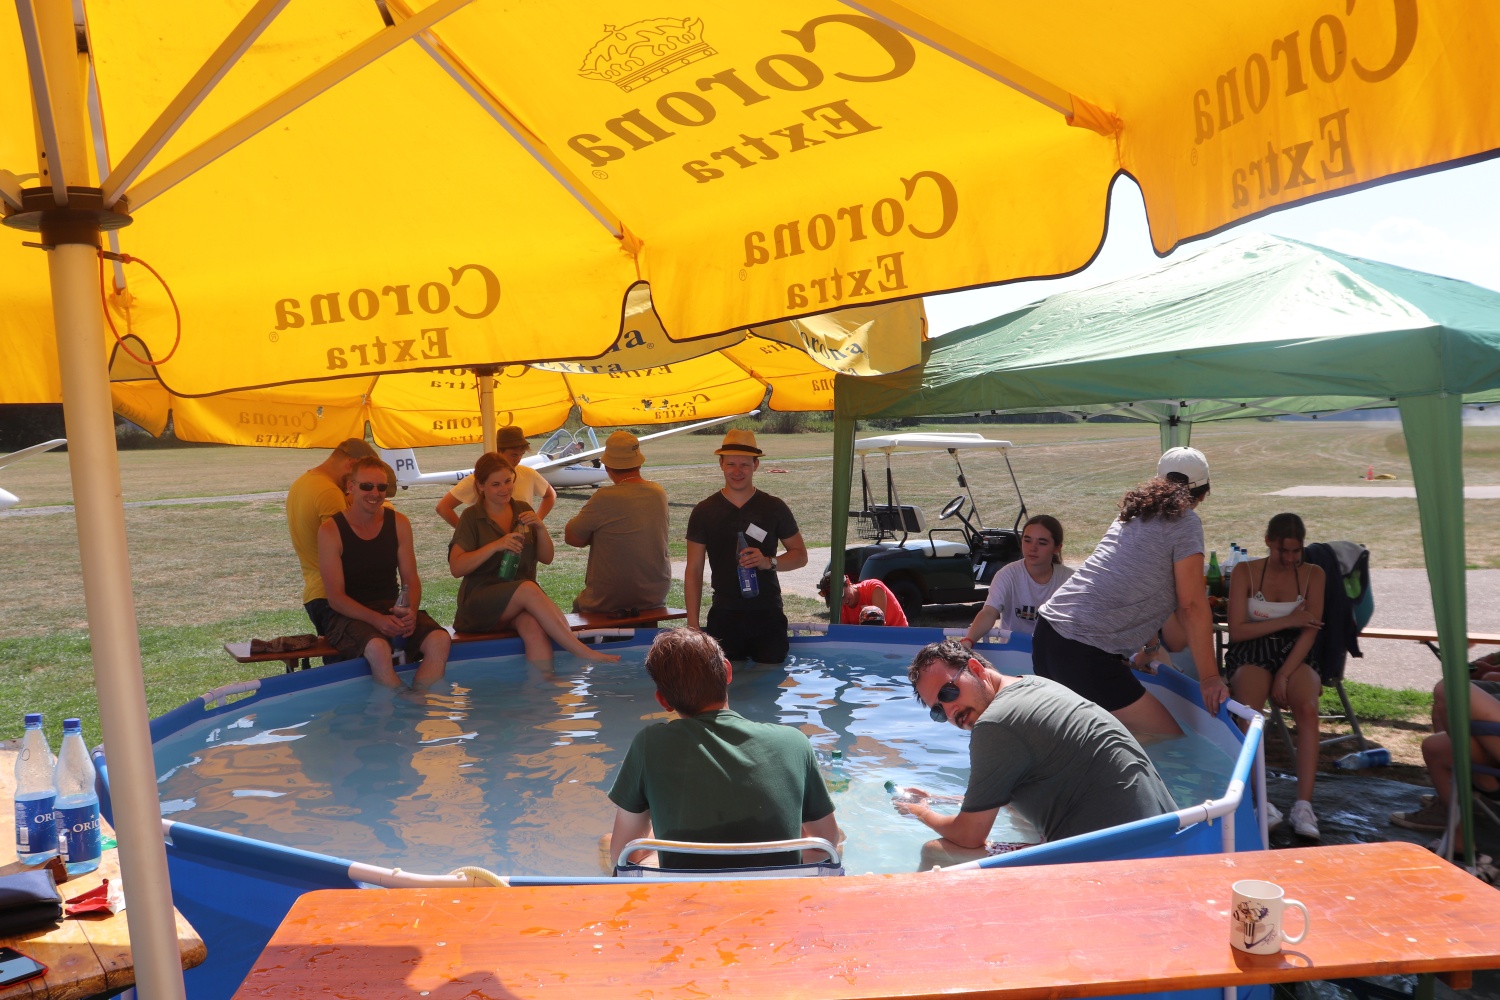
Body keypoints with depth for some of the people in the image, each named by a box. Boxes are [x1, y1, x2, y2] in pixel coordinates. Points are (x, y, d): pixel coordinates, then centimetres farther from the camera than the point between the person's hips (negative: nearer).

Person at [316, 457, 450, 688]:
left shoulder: (399, 523, 6)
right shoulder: (330, 531, -7)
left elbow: (411, 580, 5)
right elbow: (336, 597, -10)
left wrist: (411, 612, -17)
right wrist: (376, 619, -25)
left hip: (394, 608, 4)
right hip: (349, 615, -4)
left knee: (440, 640, -24)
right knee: (378, 648, -36)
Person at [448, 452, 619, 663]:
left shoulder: (523, 510, 14)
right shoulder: (472, 517, 2)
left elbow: (546, 558, 11)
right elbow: (456, 568, -8)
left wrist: (541, 528, -7)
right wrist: (496, 546, -18)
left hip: (521, 601, 3)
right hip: (481, 602, -3)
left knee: (534, 628, -33)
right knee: (528, 589, -34)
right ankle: (583, 652, -34)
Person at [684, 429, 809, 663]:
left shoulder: (774, 508, 3)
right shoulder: (704, 512, 3)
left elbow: (800, 555, 8)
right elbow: (694, 570, 4)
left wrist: (769, 562, -13)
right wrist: (692, 625, -2)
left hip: (768, 616, 0)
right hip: (723, 617, 0)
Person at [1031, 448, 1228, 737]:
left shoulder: (1134, 513, 18)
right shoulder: (1184, 521, -4)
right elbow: (1191, 606, -6)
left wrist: (1150, 646, 39)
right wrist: (1209, 678, -1)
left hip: (1047, 630, 9)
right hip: (1085, 654, -9)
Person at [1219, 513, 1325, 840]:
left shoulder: (1312, 575, 10)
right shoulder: (1245, 572, 5)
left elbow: (1309, 632, -1)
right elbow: (1237, 630, -1)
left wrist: (1284, 675, -13)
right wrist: (1288, 620, -8)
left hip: (1295, 656, 1)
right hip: (1251, 655, -1)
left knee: (1307, 708, -31)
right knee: (1249, 711, -33)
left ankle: (1303, 805, -33)